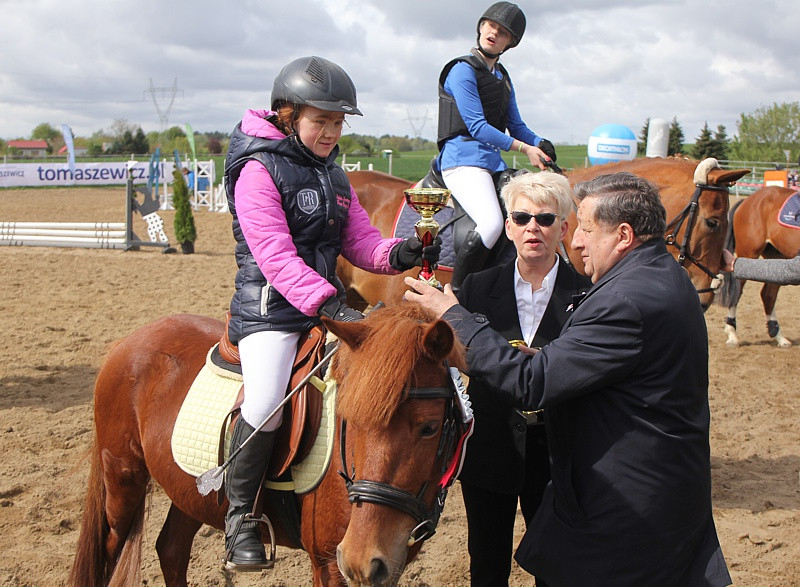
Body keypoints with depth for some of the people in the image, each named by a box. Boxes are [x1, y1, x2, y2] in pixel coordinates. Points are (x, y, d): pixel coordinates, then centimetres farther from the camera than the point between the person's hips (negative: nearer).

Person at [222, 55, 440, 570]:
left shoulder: (334, 176, 17)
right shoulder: (259, 171, -8)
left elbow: (362, 242, 11)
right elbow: (276, 256, -19)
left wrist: (399, 253, -12)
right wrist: (328, 303, -30)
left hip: (328, 304, 8)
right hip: (270, 310, -8)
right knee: (268, 403, -29)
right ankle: (240, 511, -7)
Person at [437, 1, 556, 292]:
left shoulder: (503, 78, 19)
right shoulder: (463, 70, -6)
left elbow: (516, 126, 23)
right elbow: (477, 127, -13)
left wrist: (541, 145, 1)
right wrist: (525, 148, -12)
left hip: (493, 161, 9)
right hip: (463, 159, -9)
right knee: (492, 224, -30)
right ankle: (455, 293, -19)